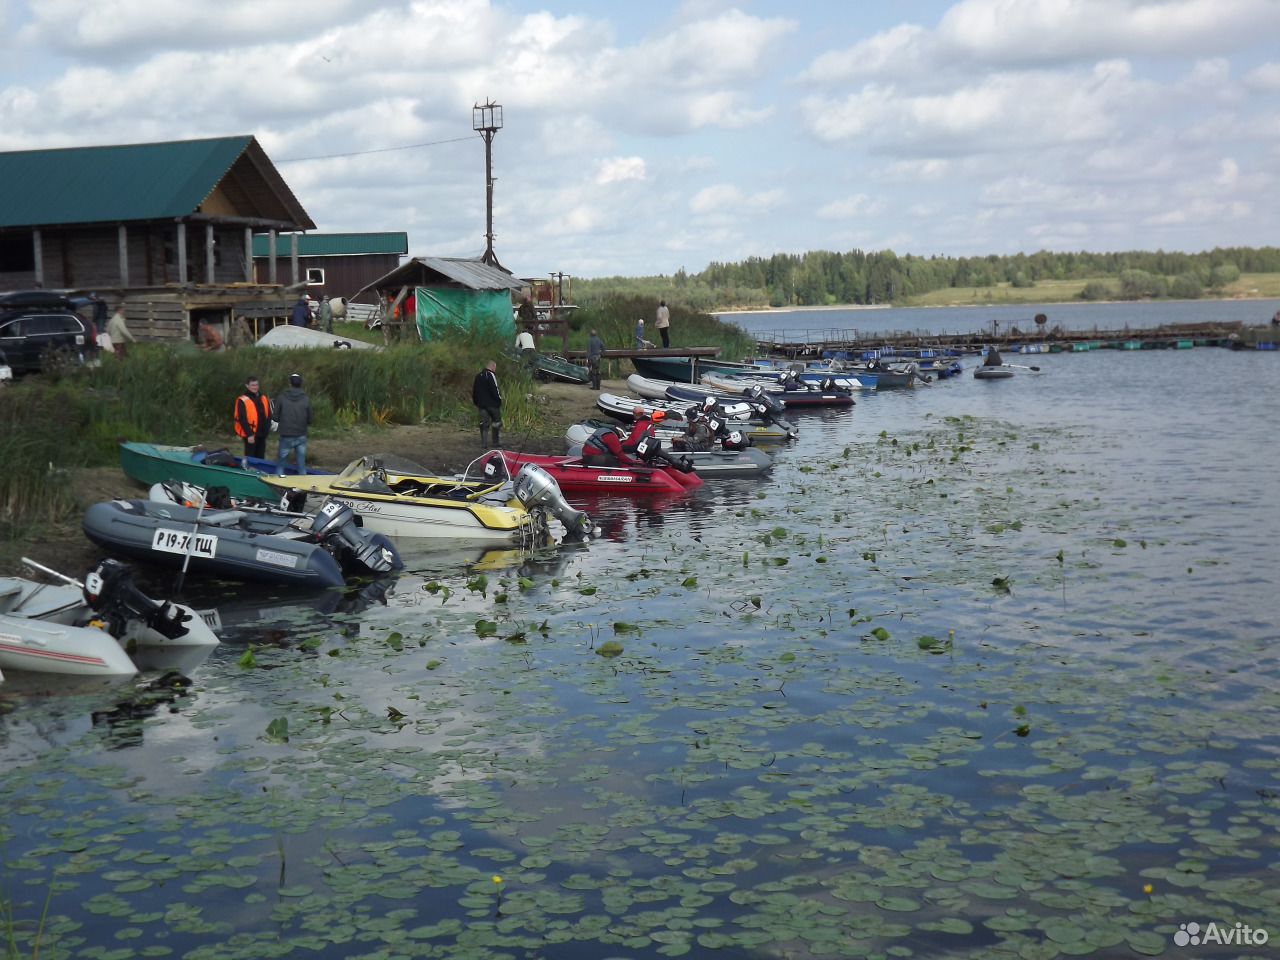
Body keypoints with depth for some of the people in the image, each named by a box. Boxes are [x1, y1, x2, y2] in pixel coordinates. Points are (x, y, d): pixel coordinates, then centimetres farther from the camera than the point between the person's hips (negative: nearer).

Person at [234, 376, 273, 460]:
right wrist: (249, 434, -18)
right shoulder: (243, 400, -11)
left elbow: (269, 414, 16)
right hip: (250, 435, -6)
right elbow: (242, 419, -15)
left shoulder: (264, 398, 10)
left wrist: (268, 426, 1)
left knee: (260, 457, 15)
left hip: (262, 434, 6)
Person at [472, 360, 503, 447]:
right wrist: (499, 399, -8)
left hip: (482, 404, 6)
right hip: (492, 404, -6)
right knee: (497, 423, 6)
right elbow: (494, 389, -18)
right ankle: (496, 442, 7)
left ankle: (484, 442, 1)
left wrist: (476, 402, 27)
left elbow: (474, 390, 20)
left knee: (484, 423, 7)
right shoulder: (491, 375, -12)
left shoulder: (478, 376, 14)